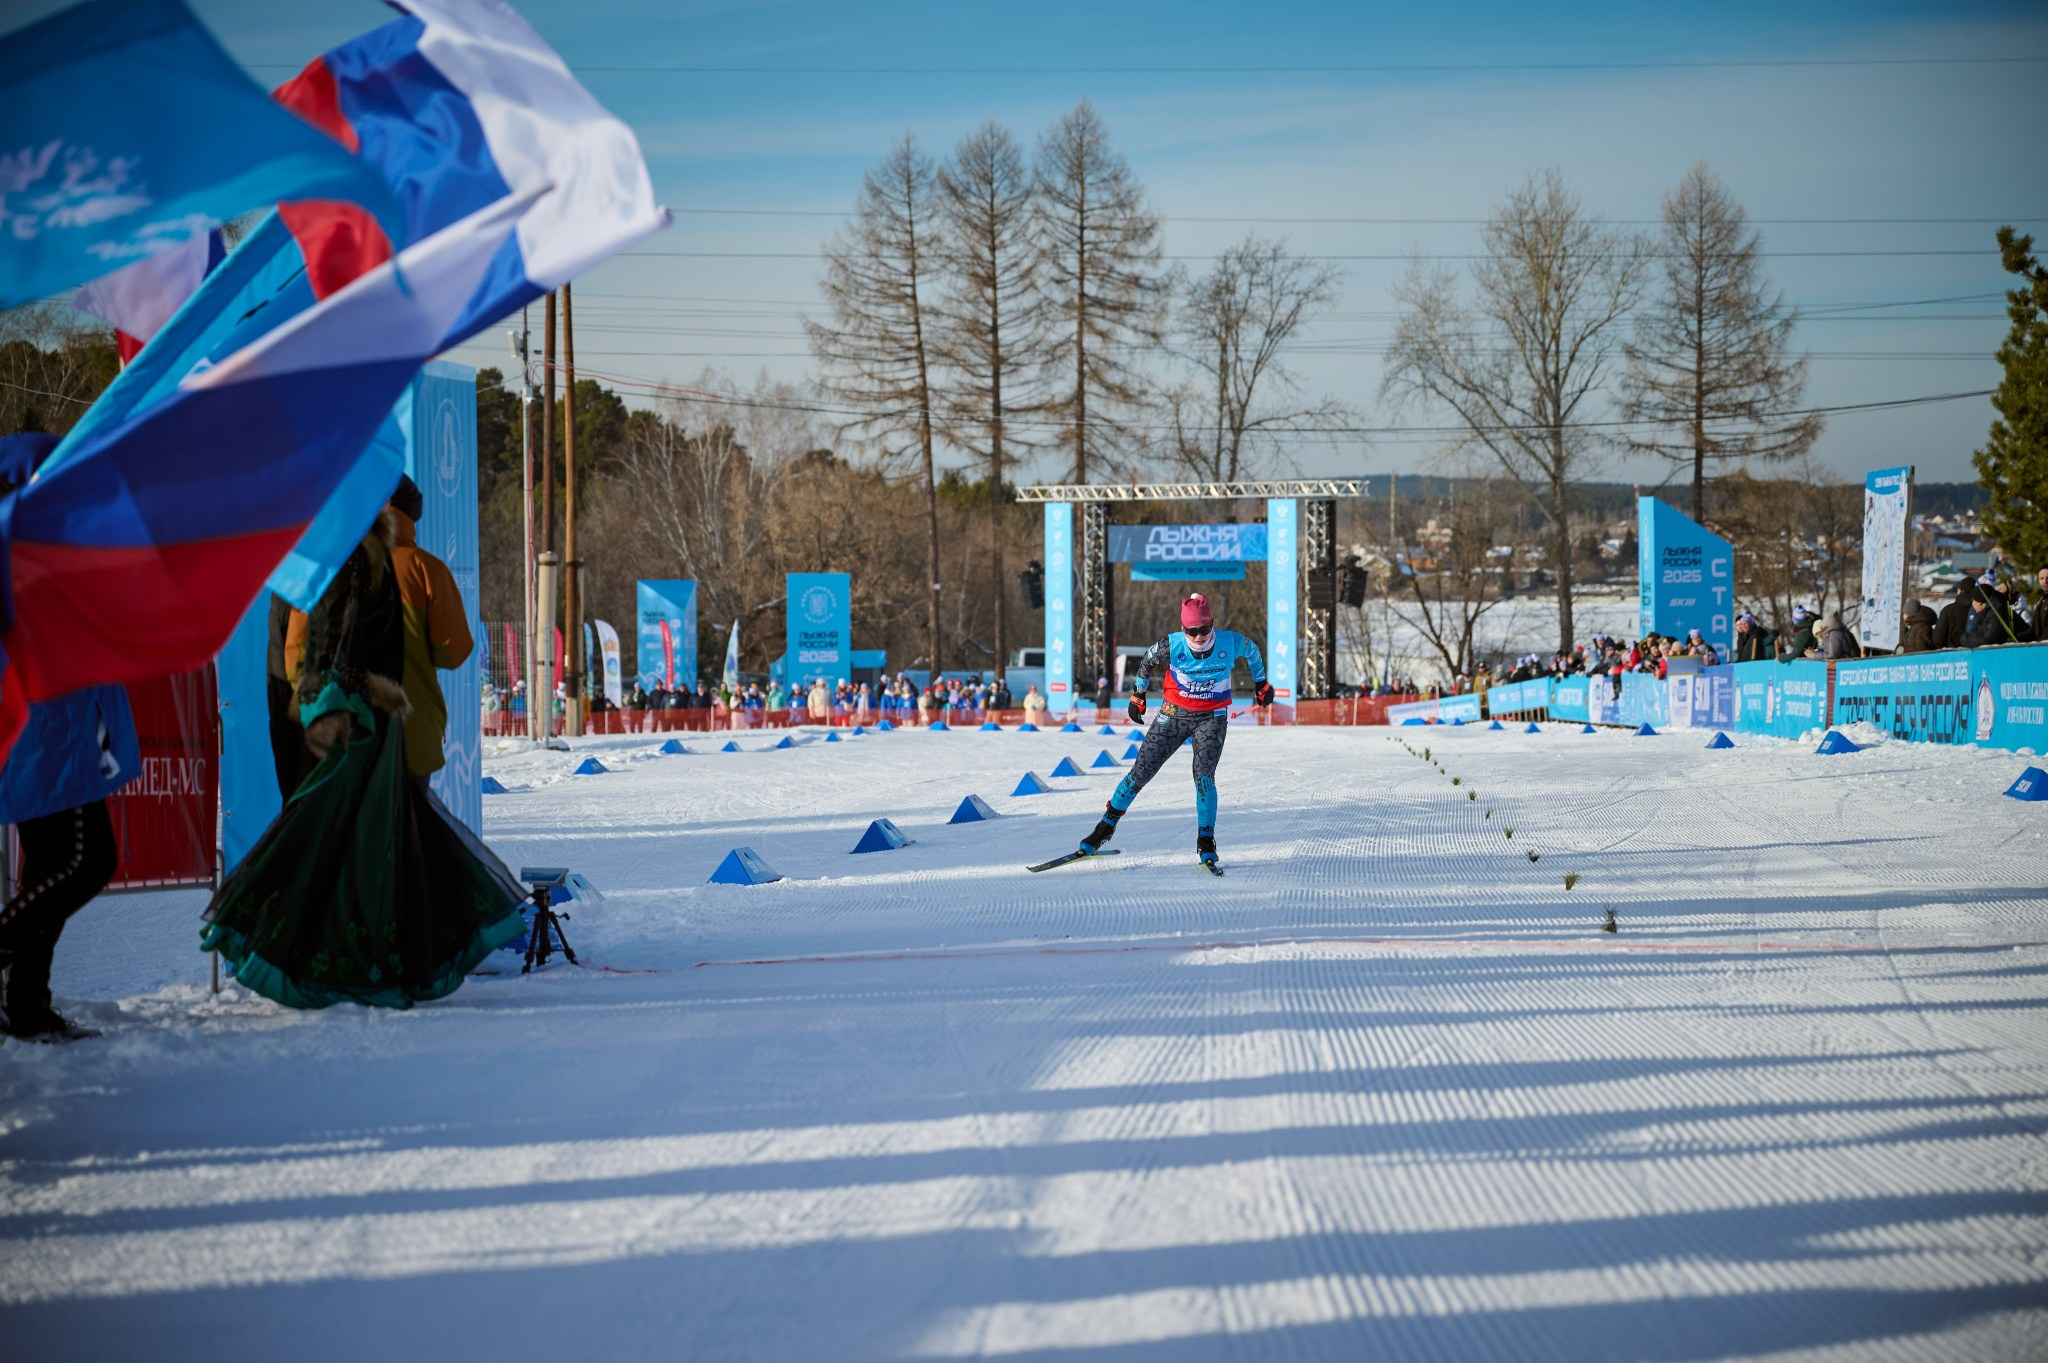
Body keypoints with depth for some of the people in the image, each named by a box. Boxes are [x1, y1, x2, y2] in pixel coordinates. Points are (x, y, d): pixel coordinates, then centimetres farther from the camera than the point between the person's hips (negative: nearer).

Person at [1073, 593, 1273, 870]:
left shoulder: (1231, 642, -17)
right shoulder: (1172, 645, -18)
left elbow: (1252, 651, 7)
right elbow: (1148, 661, 4)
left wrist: (1261, 684, 20)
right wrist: (1138, 695, 14)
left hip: (1212, 718, -1)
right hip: (1174, 713, 1)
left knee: (1203, 776, -18)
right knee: (1142, 771, -1)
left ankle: (1206, 846, -7)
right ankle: (1105, 828, 13)